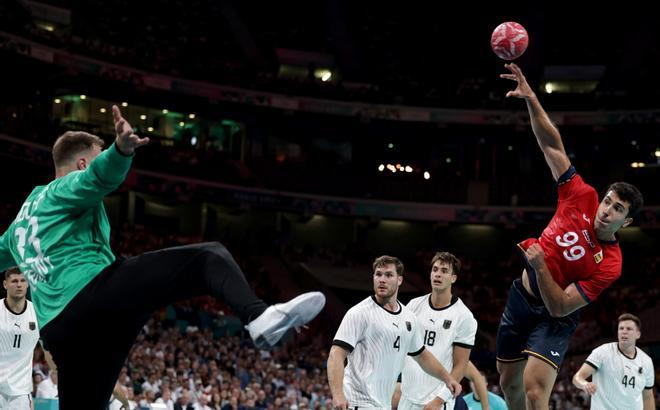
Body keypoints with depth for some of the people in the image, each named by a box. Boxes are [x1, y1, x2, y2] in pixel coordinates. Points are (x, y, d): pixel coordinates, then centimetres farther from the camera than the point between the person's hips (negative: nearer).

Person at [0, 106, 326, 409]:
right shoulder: (67, 188, 9)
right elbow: (100, 175, -17)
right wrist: (122, 149, -38)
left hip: (58, 329, 8)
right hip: (92, 290, -8)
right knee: (209, 258, -10)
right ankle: (260, 318, -40)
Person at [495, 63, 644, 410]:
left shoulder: (610, 264, -22)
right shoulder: (583, 196, -10)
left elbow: (560, 307, -24)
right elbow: (552, 146, -11)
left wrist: (540, 266, -37)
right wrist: (531, 99, -21)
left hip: (553, 317, -5)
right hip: (521, 297, 6)